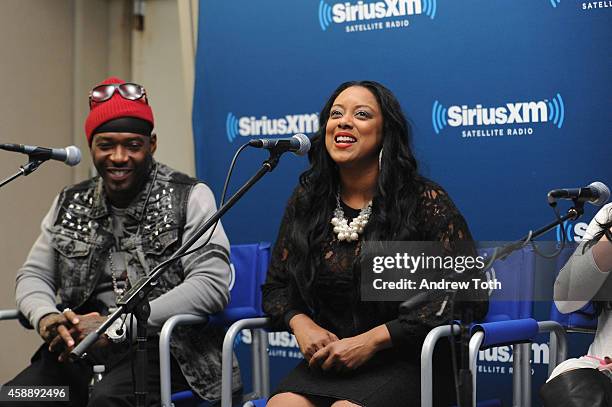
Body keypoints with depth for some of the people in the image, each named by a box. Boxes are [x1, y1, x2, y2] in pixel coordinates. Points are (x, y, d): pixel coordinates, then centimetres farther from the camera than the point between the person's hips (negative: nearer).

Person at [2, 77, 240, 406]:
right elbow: (33, 275, 18)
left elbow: (212, 285, -12)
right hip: (81, 347, 5)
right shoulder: (71, 204, 16)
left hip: (166, 348, -5)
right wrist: (46, 317, -9)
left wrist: (116, 327, -19)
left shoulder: (190, 198, 0)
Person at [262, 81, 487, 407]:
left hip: (409, 363, -3)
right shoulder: (306, 202, 8)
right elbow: (276, 286, 16)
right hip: (328, 364, 4)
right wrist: (301, 324, -9)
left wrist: (371, 340, -15)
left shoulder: (425, 201, -5)